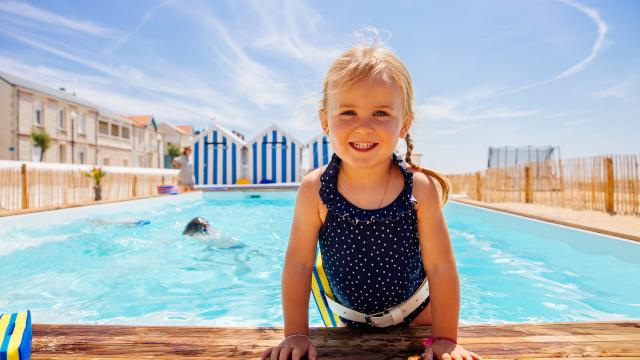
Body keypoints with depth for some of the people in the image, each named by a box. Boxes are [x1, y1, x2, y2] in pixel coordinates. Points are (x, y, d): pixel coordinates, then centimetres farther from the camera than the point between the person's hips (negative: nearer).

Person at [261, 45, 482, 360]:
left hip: (417, 313, 0)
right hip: (353, 320, 1)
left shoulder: (420, 189, -25)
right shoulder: (314, 190, -25)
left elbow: (441, 266, -16)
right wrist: (296, 334, -11)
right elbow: (298, 264, -15)